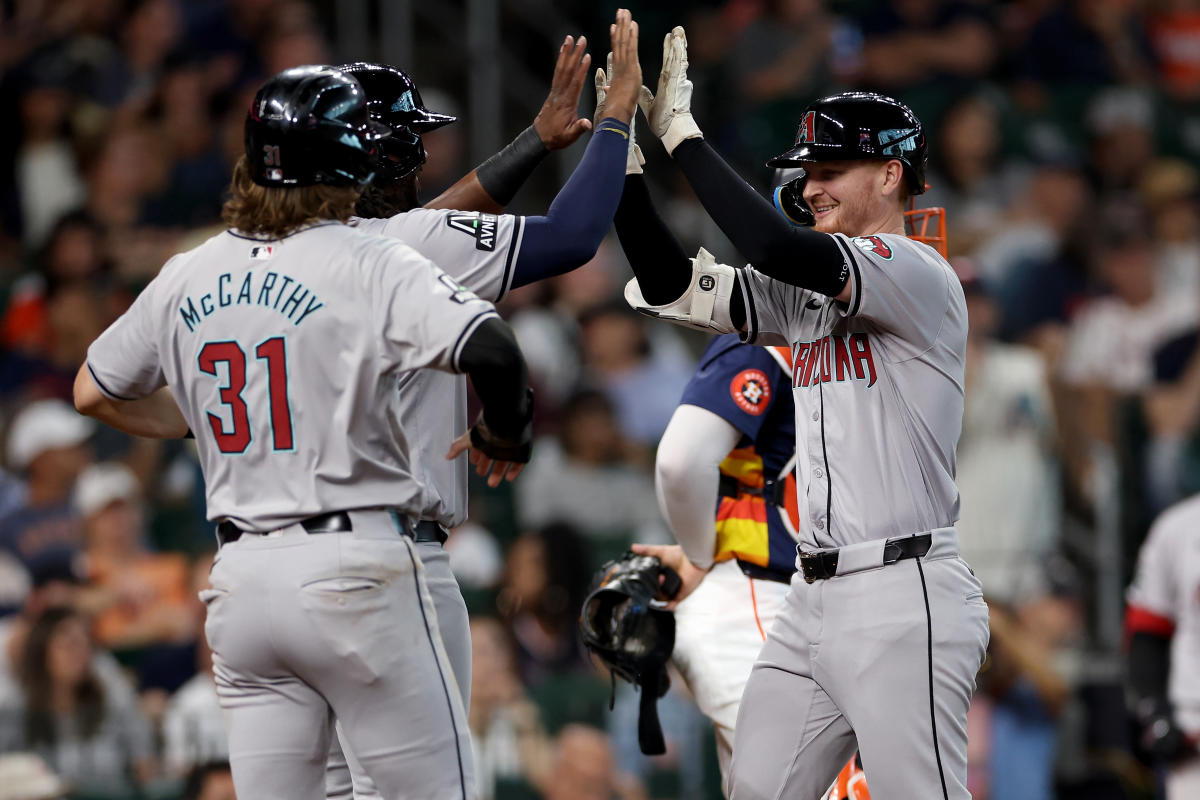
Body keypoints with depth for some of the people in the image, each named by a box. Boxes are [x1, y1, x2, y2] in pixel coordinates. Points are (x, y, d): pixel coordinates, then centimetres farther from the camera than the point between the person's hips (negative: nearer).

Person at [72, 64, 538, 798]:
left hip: (240, 574, 5)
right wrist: (505, 436, -2)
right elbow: (490, 350, -22)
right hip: (352, 568, -5)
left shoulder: (185, 278, 9)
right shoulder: (371, 266, -8)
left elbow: (94, 393, 23)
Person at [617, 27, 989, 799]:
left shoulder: (921, 275, -10)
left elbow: (776, 247, -24)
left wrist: (682, 131, -17)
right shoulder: (807, 295, 17)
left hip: (901, 597, -9)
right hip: (814, 594, 9)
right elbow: (671, 285, 12)